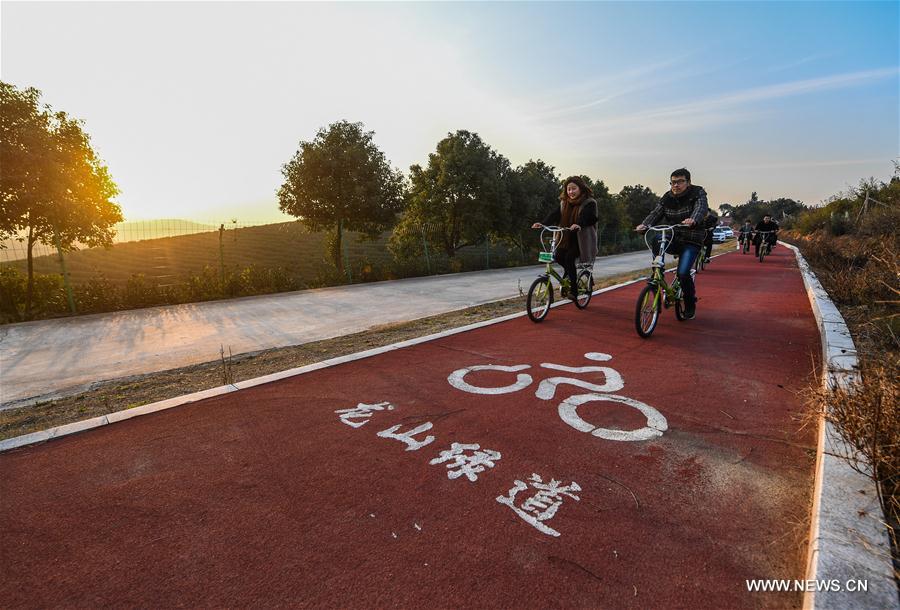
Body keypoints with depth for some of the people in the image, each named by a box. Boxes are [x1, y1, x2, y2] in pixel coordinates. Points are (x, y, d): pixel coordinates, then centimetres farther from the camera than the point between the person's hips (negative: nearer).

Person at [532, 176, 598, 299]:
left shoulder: (589, 203, -7)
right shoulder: (564, 203, 9)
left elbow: (590, 217, -25)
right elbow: (555, 215, -5)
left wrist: (579, 224, -45)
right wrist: (543, 223, -22)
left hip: (582, 239, -5)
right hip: (566, 238, 5)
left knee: (569, 257, -23)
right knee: (558, 256, -13)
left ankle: (574, 290, -12)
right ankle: (570, 273, 21)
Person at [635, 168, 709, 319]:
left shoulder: (697, 193, -4)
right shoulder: (667, 198, 7)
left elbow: (701, 208, -24)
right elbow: (655, 213, -6)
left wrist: (693, 220, -49)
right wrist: (644, 224, -28)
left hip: (691, 241, -3)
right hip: (672, 239, 4)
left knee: (683, 273, -19)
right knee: (657, 238, -31)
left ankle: (690, 305, 7)